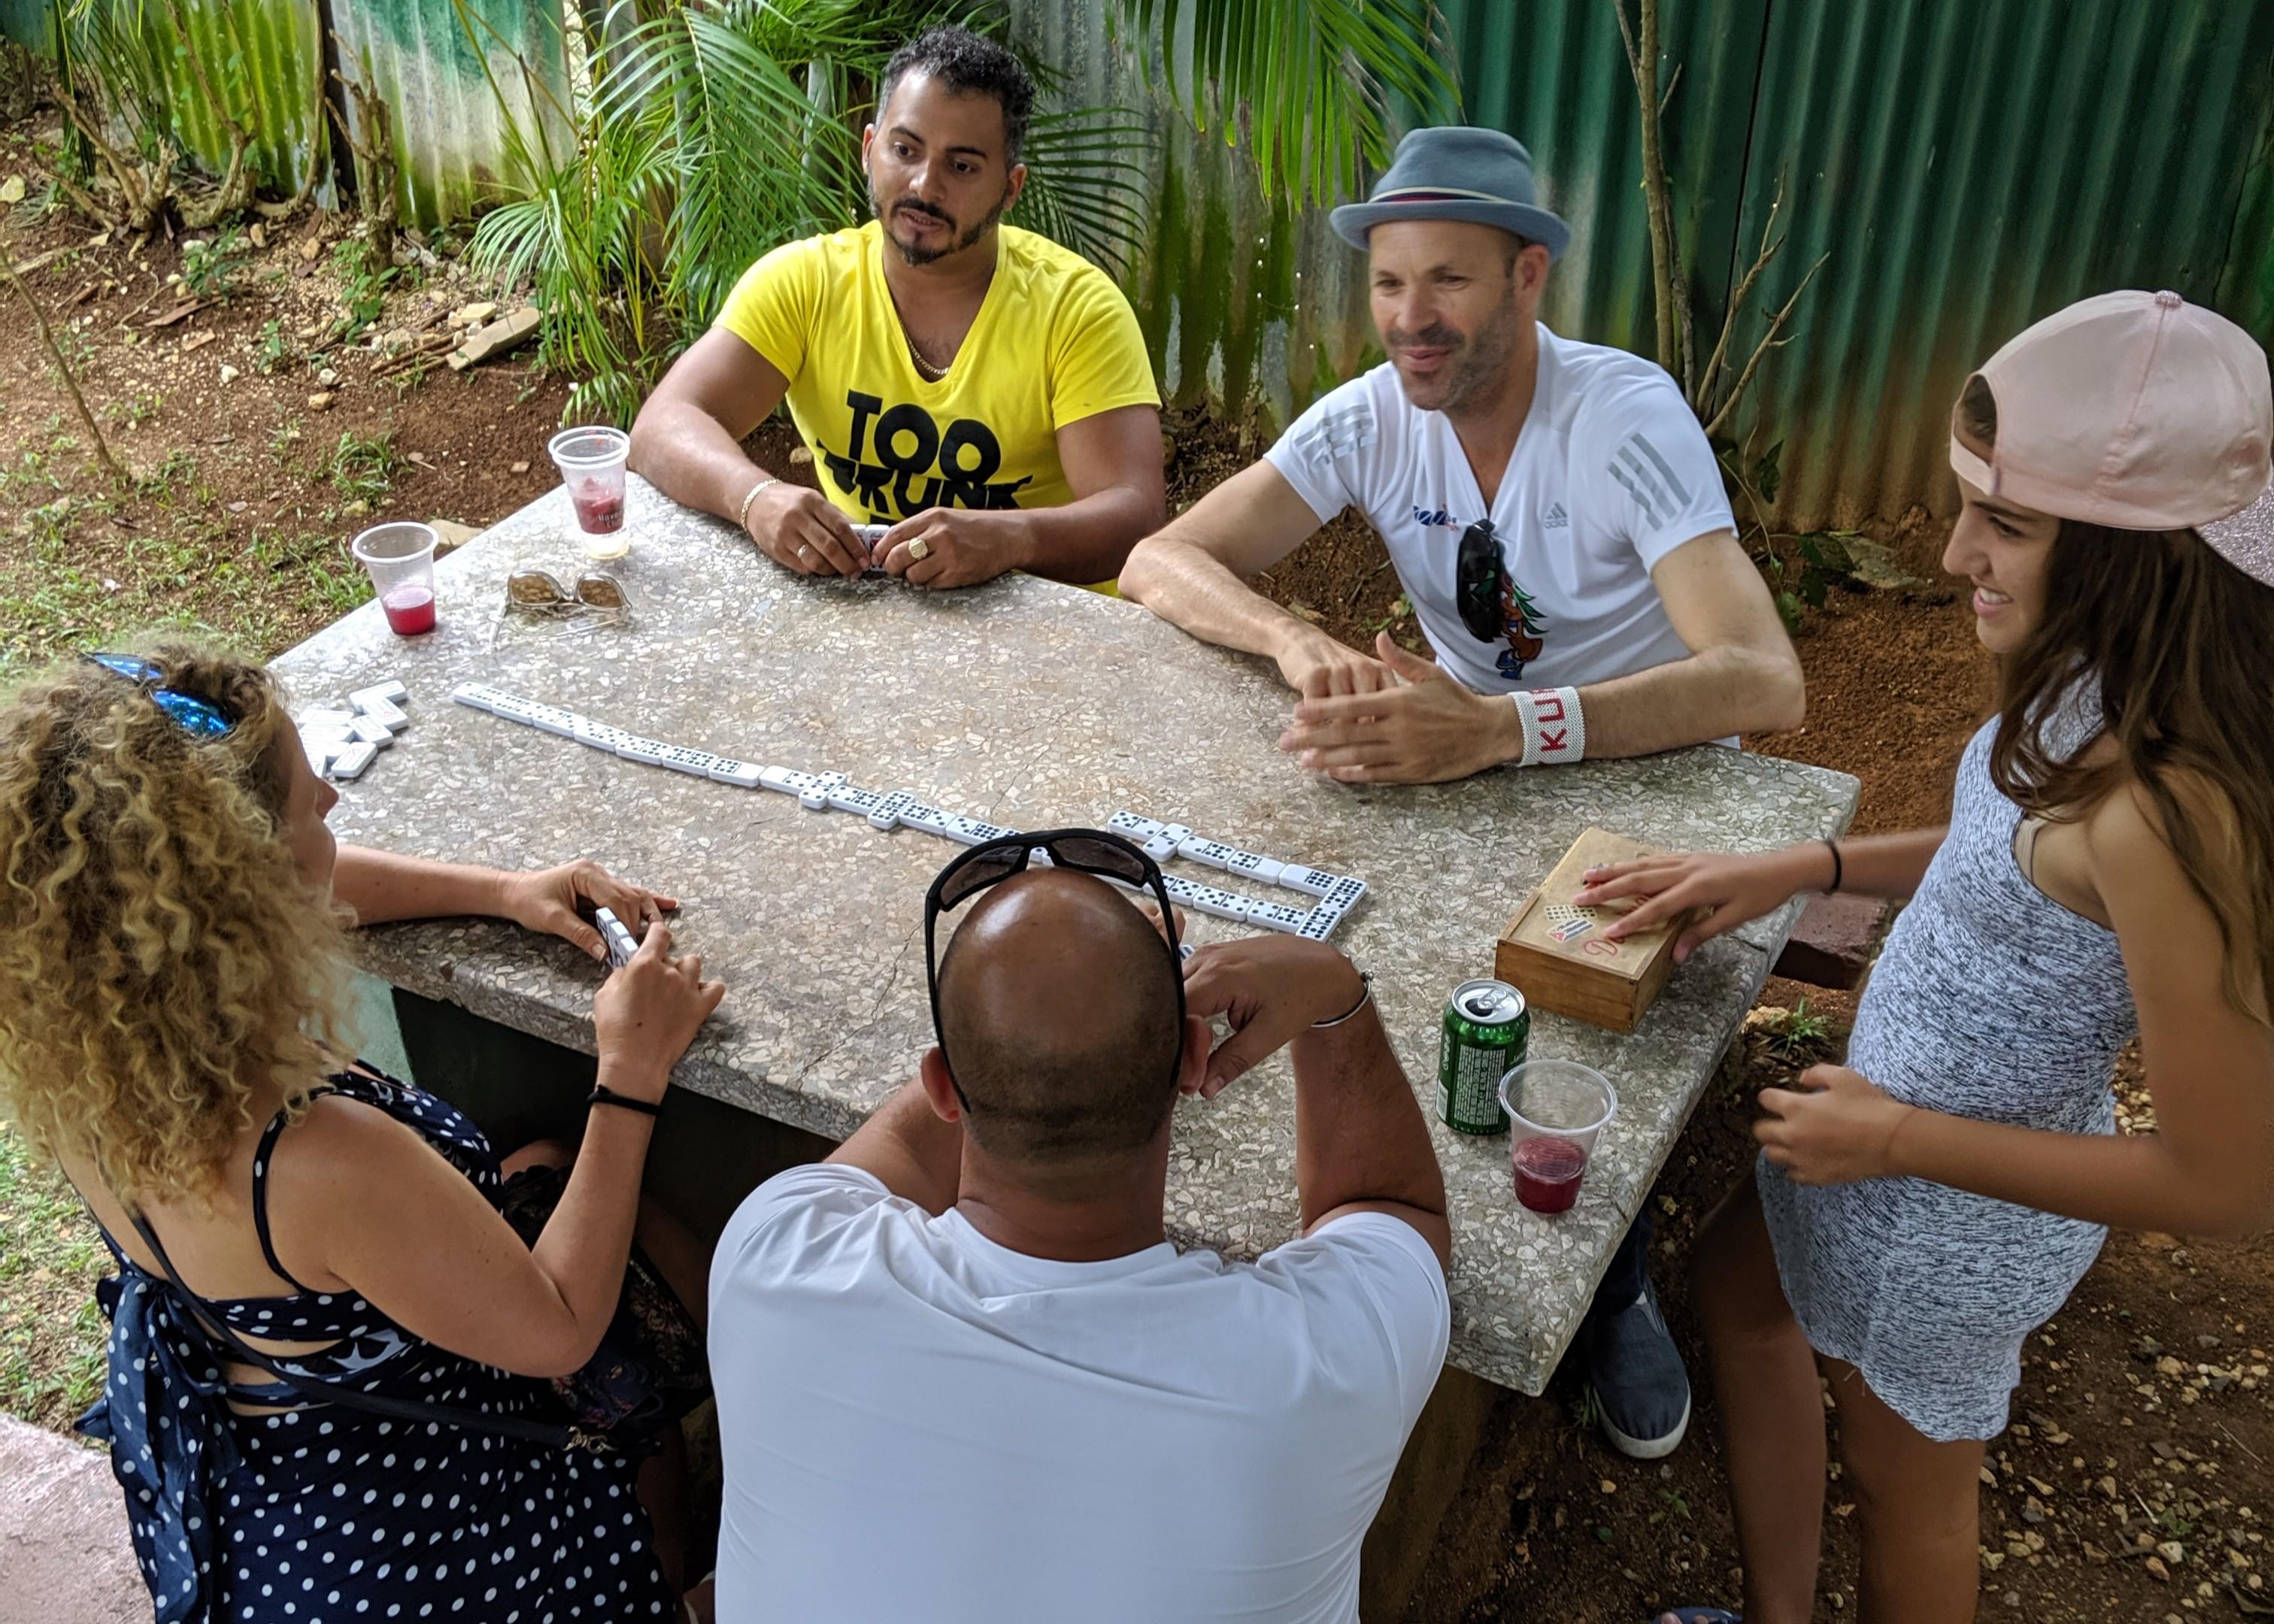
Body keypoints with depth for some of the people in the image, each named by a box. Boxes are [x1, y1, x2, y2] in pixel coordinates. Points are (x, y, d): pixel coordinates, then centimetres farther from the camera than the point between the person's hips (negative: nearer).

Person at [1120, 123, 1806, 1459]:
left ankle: (1615, 1290, 3)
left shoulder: (1628, 420, -24)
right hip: (1472, 758, 4)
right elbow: (1161, 562, -13)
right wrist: (1304, 646, -35)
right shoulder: (1373, 418, -10)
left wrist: (1504, 727, -51)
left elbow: (1766, 681, -37)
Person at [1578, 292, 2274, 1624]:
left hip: (1955, 1213, -9)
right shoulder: (2109, 695, -12)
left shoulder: (2165, 810, -37)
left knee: (1908, 1492, 20)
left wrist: (1902, 1141, -23)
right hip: (1894, 1115, 9)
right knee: (1742, 1283, 30)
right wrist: (1802, 867, -2)